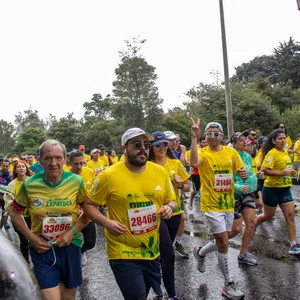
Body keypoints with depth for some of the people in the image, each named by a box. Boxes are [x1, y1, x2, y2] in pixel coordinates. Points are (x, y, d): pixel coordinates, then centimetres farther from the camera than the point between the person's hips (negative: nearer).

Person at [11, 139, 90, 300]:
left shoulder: (76, 181, -10)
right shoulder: (29, 184, -9)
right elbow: (15, 214, 5)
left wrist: (73, 231, -12)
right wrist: (31, 237, -6)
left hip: (70, 246, 1)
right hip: (42, 249, -1)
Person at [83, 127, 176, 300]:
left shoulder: (160, 172, -2)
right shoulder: (108, 176, -14)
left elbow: (171, 201, 11)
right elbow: (89, 205, -5)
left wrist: (169, 208, -12)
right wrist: (106, 222, -21)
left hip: (152, 251, 5)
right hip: (123, 253, -5)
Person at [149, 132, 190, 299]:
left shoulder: (176, 163, 0)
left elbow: (188, 187, 5)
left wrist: (181, 185, -15)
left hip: (174, 212, 4)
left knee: (165, 252, 21)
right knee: (169, 255, -8)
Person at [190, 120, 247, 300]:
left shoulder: (231, 152, 2)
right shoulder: (203, 153, -11)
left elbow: (242, 172, 8)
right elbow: (194, 163, -35)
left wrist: (244, 173, -15)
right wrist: (195, 138, -38)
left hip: (228, 204, 5)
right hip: (211, 204, -5)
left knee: (222, 241, 16)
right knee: (223, 242, -6)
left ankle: (200, 252, 45)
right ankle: (229, 284, 12)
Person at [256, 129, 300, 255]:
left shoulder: (285, 152, 9)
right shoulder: (272, 153, -17)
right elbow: (264, 170, -25)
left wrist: (289, 171, 8)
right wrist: (281, 173, -26)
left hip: (285, 189, 7)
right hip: (272, 189, -7)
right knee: (268, 216, 9)